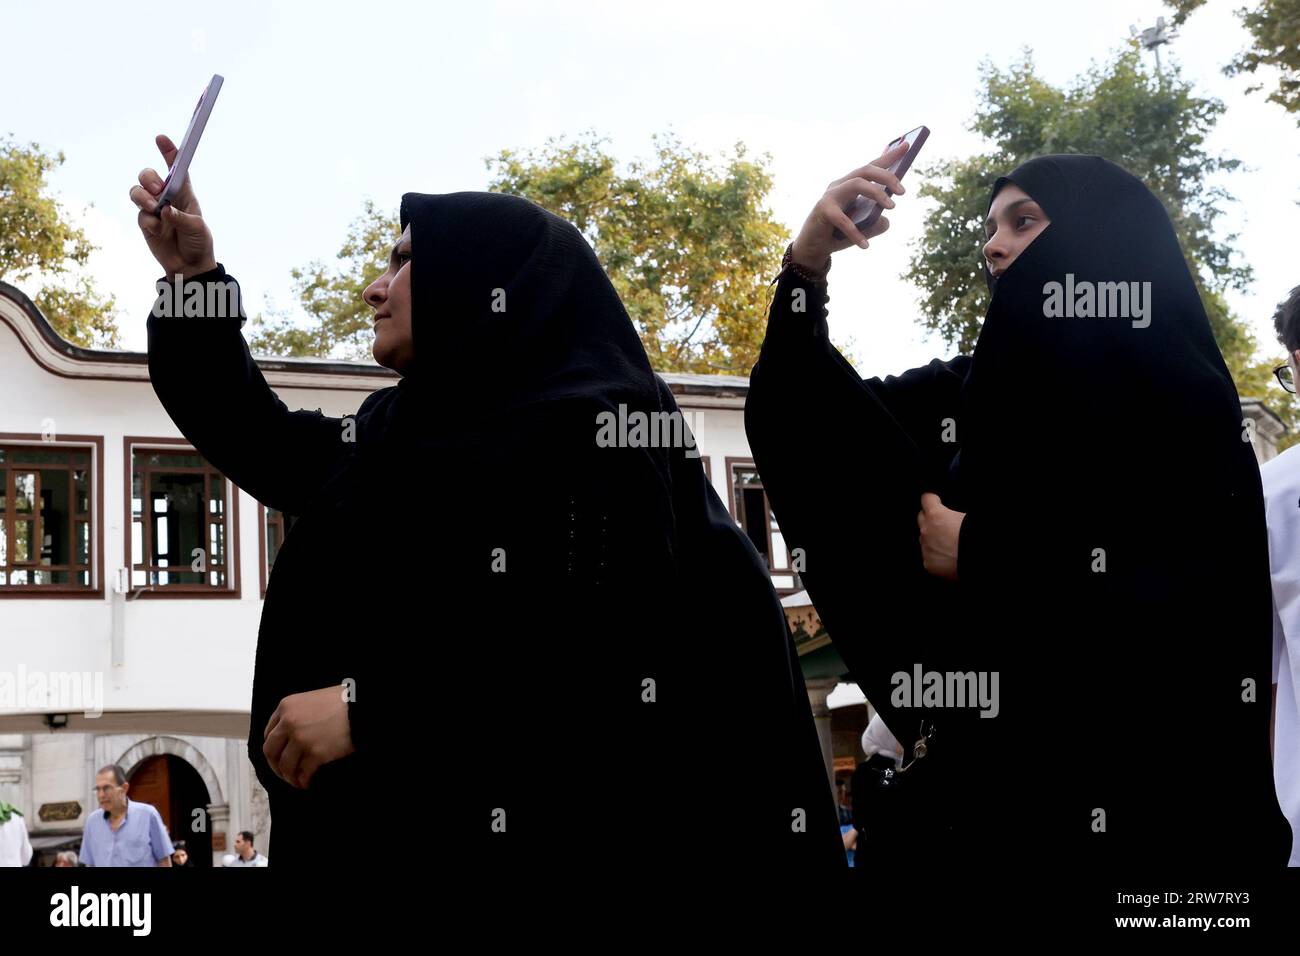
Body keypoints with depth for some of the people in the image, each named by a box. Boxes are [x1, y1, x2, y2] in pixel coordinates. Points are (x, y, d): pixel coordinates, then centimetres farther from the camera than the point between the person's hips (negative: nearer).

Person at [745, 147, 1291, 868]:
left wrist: (982, 560, -12)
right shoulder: (969, 389, 11)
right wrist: (808, 261, -5)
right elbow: (795, 415, 10)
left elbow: (1202, 613, -17)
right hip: (982, 768, 5)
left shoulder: (1183, 400, -6)